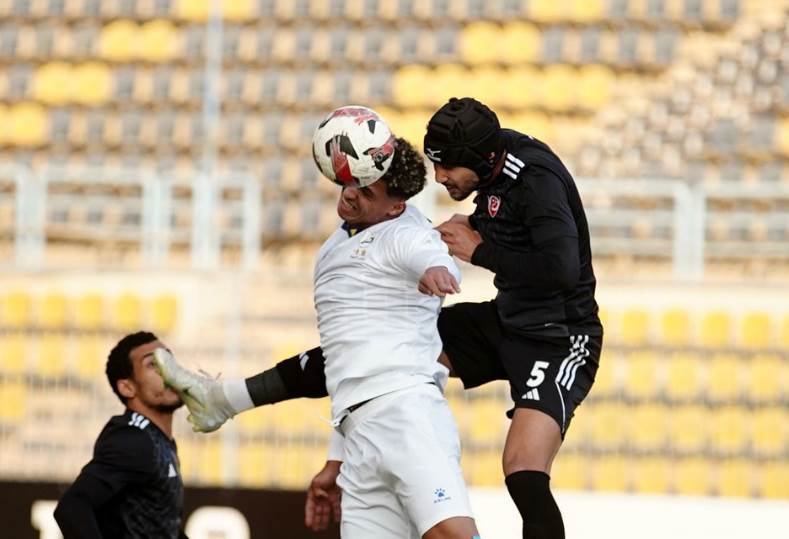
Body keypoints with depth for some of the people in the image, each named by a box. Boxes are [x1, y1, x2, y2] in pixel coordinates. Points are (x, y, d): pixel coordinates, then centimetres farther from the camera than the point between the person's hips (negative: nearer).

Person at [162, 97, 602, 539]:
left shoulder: (537, 179, -25)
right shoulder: (495, 172, 1)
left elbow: (562, 269, -35)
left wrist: (480, 251, -22)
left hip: (558, 340, -9)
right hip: (505, 321, 9)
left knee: (524, 472, -25)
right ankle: (232, 397, 13)